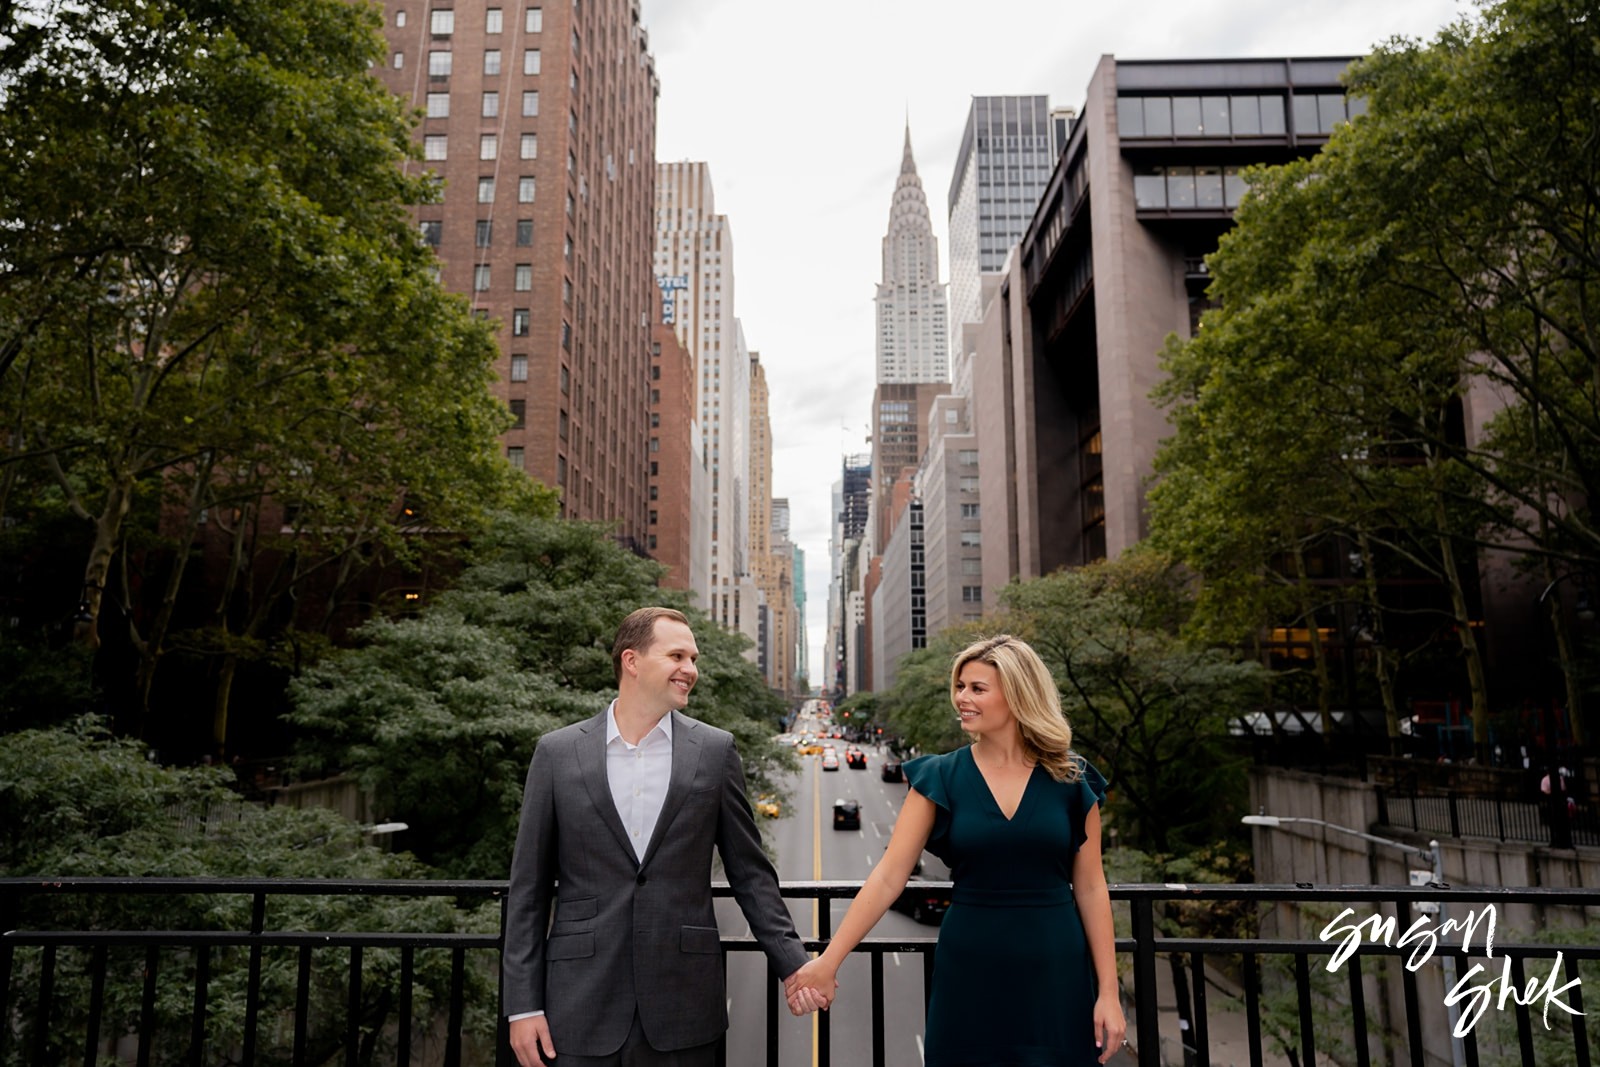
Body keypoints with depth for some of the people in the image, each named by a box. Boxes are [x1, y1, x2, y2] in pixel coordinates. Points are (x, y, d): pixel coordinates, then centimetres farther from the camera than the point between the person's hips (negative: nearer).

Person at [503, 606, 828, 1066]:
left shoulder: (715, 750, 1)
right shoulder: (557, 752, 0)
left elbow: (749, 872, 4)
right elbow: (529, 888, 2)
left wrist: (793, 964, -3)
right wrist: (523, 1003, -1)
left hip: (684, 1006, 0)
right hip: (582, 1005, 0)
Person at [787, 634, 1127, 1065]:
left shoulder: (1072, 780, -3)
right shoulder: (941, 777, -4)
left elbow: (1090, 888, 2)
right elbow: (888, 876, -8)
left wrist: (1108, 992, -2)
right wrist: (829, 960, -14)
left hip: (1055, 970, 0)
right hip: (968, 970, 0)